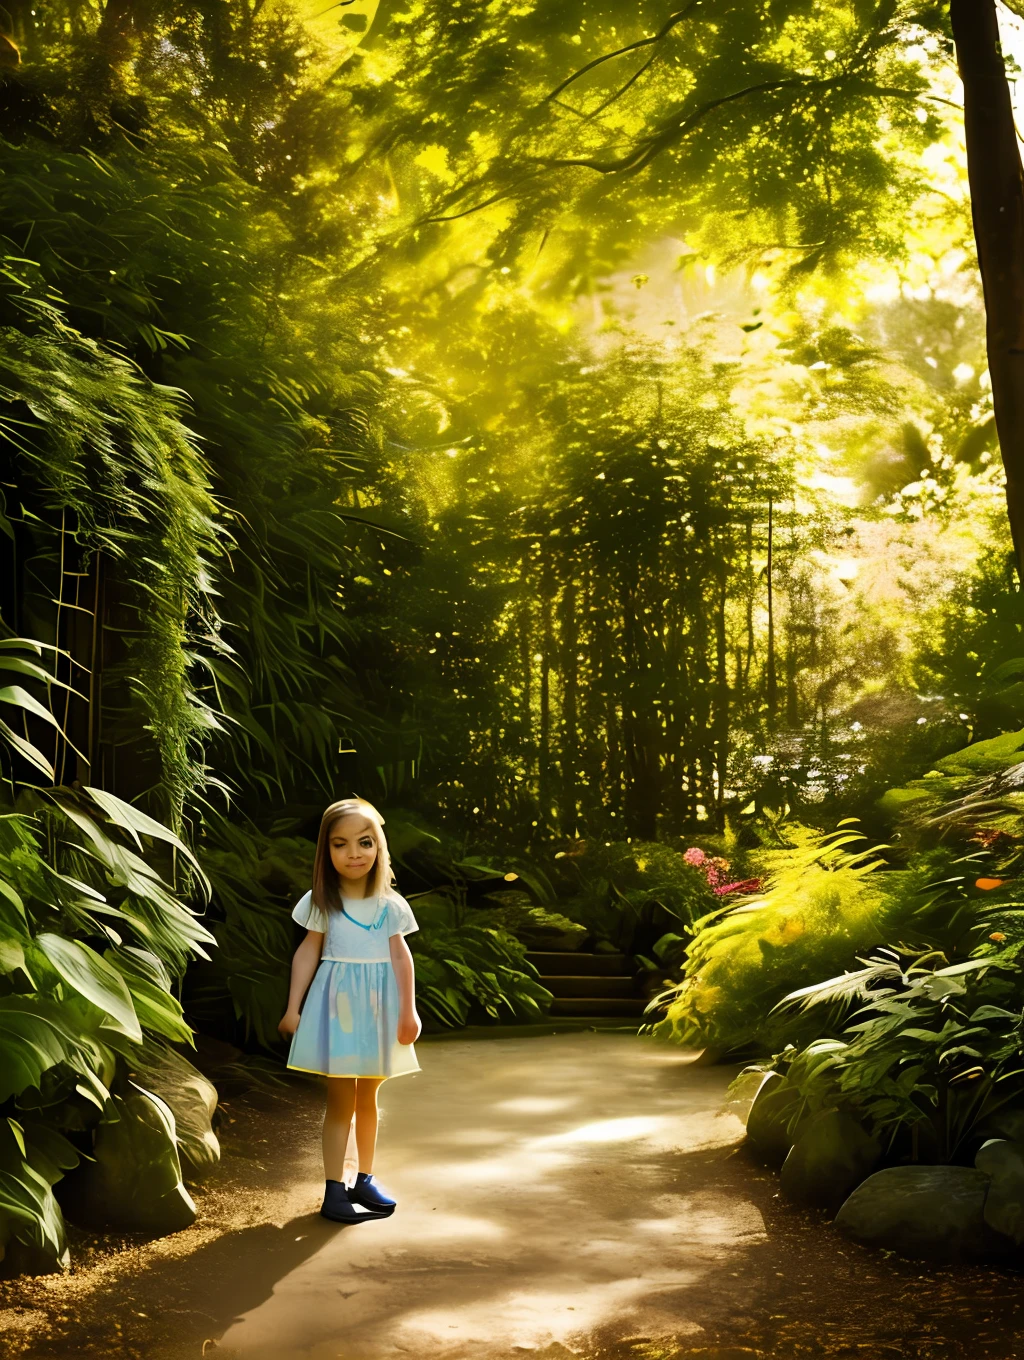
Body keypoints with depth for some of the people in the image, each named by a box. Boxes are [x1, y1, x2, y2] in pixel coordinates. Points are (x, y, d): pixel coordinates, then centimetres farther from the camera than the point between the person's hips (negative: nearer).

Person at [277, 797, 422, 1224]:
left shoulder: (391, 904, 0)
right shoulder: (321, 902, -5)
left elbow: (401, 957, 2)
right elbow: (308, 953, -2)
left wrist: (408, 1012, 0)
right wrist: (293, 1007, -3)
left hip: (378, 1008, 2)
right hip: (337, 1007, -2)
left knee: (368, 1098, 14)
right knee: (340, 1100, -1)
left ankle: (365, 1180, 27)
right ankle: (334, 1189, 5)